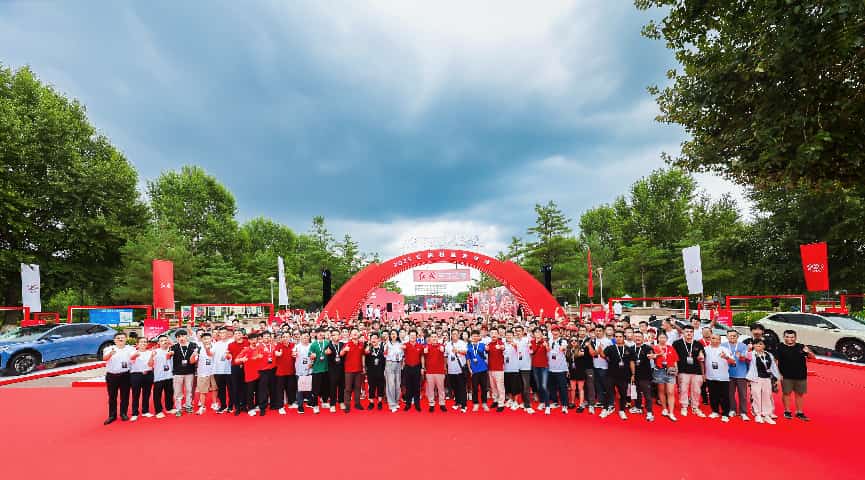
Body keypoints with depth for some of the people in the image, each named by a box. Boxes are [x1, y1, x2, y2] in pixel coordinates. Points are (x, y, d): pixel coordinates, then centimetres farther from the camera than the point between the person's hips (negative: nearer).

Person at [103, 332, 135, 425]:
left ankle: (123, 413, 19)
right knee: (112, 396, 7)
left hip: (125, 375, 0)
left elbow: (132, 356, -17)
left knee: (125, 395, 6)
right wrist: (110, 353, -42)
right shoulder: (109, 349, 2)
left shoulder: (130, 348, 2)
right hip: (111, 375, 0)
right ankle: (112, 415, 16)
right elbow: (104, 358, -17)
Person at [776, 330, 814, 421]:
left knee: (799, 394, 10)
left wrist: (808, 352, -19)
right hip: (786, 376, -3)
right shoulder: (780, 347, -3)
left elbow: (813, 357, 4)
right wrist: (779, 374, -9)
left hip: (801, 376, 3)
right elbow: (776, 361, -3)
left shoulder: (801, 347, 5)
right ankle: (787, 411, 15)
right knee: (786, 393, 3)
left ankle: (799, 412, 21)